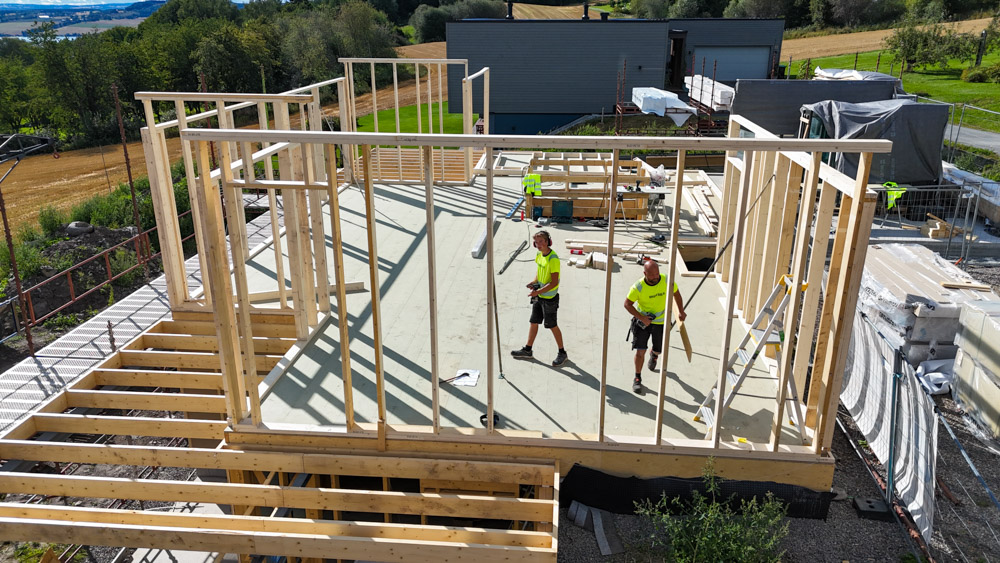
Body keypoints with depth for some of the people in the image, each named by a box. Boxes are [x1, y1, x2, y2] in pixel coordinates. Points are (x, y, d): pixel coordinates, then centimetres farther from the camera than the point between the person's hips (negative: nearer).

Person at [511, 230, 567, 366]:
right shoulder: (539, 255, 4)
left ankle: (562, 353, 18)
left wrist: (538, 292, -27)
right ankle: (527, 351, 26)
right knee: (533, 322, 14)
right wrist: (534, 282, 1)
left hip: (549, 298, -8)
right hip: (538, 296, 8)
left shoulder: (553, 259, -22)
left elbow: (554, 282, -24)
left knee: (552, 326, 3)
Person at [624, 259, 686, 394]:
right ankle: (637, 378, 11)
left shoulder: (666, 281, -18)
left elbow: (676, 294, 3)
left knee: (658, 349, 18)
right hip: (642, 320, -2)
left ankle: (654, 355, 57)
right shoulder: (638, 287, -23)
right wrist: (642, 318, -21)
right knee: (640, 351, -8)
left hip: (661, 321, 2)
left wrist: (681, 312, 11)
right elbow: (627, 304, -12)